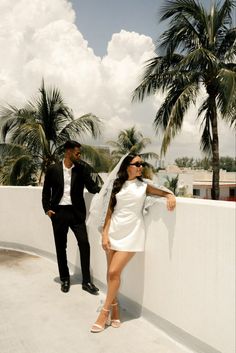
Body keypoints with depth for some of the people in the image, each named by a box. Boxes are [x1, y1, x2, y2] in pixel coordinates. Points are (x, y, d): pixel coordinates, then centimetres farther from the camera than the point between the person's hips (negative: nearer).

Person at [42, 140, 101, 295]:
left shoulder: (82, 168, 1)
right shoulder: (53, 169, 1)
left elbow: (92, 187, -2)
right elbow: (46, 190, 8)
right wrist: (47, 208, -1)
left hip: (76, 212, 0)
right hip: (58, 212, 0)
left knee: (84, 244, -6)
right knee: (61, 247, 9)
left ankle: (86, 281, 6)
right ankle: (65, 279, 25)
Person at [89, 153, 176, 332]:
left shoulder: (144, 186, 7)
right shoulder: (117, 185, 8)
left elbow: (164, 192, 11)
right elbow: (110, 211, 5)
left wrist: (170, 195, -13)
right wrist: (105, 233, -2)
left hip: (131, 234, -2)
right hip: (114, 232, 2)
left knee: (114, 272, -7)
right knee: (111, 273, 6)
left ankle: (105, 312, 9)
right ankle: (115, 308, 25)